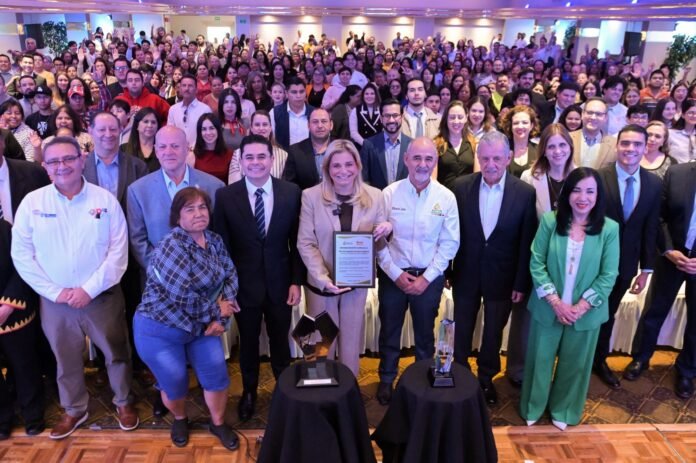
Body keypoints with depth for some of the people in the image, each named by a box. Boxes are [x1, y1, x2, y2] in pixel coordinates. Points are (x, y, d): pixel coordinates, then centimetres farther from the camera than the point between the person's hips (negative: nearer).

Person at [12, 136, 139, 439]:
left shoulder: (105, 199, -6)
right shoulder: (32, 202, -2)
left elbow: (118, 252, -9)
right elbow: (22, 255, -3)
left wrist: (89, 289, -14)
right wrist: (55, 291, -10)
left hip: (102, 296, -1)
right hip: (54, 300, 2)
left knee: (116, 352, 12)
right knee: (66, 358, 18)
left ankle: (123, 402, 36)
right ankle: (74, 409, 41)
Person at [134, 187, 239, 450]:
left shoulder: (215, 241, 0)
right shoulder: (172, 246, -23)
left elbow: (230, 275, 0)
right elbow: (184, 298, -28)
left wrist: (220, 317, -14)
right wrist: (217, 310, -15)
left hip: (201, 325, 6)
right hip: (160, 329, -5)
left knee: (217, 375, 3)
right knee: (175, 384, 5)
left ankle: (218, 423, 29)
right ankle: (179, 419, 38)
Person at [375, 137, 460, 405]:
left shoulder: (446, 197, -7)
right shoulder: (389, 194, -9)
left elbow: (449, 243, -4)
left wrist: (426, 277, -9)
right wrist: (396, 273, -10)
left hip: (429, 277, 0)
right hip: (393, 275, 0)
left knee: (425, 333, 17)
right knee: (389, 330, 15)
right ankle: (386, 379, 36)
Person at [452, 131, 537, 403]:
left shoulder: (525, 193, -12)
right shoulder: (461, 187, -9)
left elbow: (526, 244, -7)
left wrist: (521, 283, -6)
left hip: (502, 278, -1)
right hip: (466, 275, 1)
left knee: (493, 333, 17)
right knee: (462, 331, 17)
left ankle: (486, 377, 40)